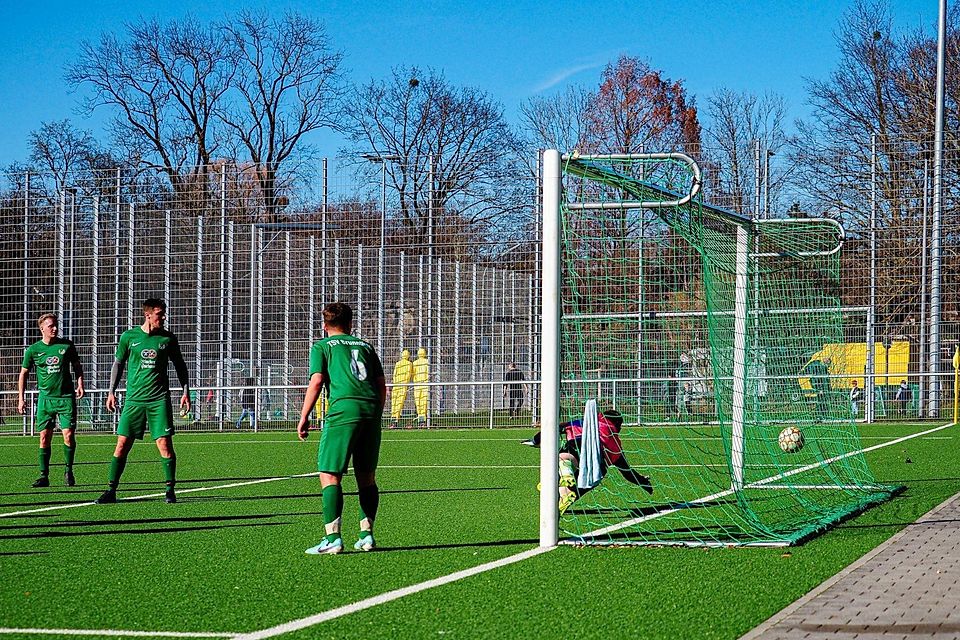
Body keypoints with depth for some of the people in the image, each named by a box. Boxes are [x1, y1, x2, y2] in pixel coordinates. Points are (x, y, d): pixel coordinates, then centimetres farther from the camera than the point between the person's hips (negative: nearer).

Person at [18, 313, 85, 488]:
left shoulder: (67, 345, 2)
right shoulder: (33, 350, 1)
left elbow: (77, 366, 15)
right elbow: (23, 374, 10)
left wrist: (80, 383, 0)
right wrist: (21, 398, 6)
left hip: (66, 397, -1)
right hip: (45, 397, 1)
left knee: (69, 435, -8)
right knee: (44, 437, -1)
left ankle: (68, 471, 9)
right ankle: (44, 476, 6)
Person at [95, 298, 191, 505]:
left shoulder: (168, 339, 3)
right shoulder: (129, 336, 2)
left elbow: (180, 366, 14)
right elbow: (118, 364, 12)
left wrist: (186, 391, 8)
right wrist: (111, 392, 10)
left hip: (159, 399, 0)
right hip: (134, 398, 0)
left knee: (164, 443, -8)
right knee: (122, 444, -2)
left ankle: (170, 489, 3)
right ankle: (111, 491, 4)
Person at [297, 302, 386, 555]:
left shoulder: (322, 346, 13)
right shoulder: (365, 346, 24)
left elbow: (316, 382, 0)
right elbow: (381, 385, 19)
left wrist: (304, 418, 3)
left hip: (343, 410, -5)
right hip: (371, 410, 5)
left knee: (329, 475, -4)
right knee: (366, 476, 15)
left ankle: (332, 537, -14)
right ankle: (366, 534, 13)